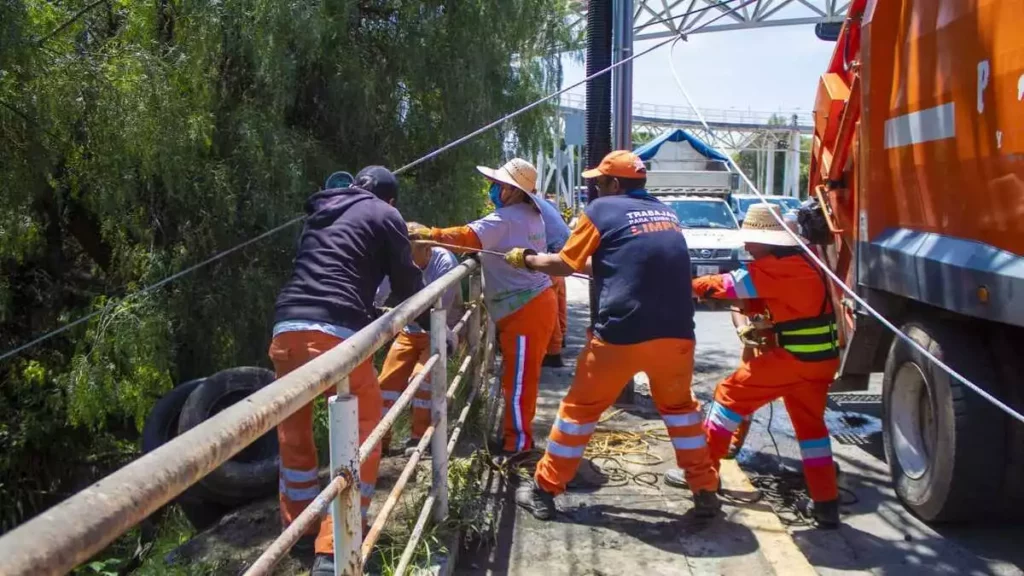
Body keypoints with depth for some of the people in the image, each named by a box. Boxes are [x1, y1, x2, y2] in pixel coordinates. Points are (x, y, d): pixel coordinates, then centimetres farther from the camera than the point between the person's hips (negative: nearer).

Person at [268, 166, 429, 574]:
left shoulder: (320, 214, 30)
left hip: (286, 329, 6)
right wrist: (435, 326, 26)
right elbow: (407, 284, 10)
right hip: (337, 334, -6)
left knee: (294, 433, 23)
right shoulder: (385, 215, 12)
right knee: (362, 438, 6)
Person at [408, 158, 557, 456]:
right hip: (534, 302, 10)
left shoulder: (506, 219, -17)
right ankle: (519, 433, 28)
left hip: (525, 309, -10)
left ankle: (518, 442, 8)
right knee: (522, 376, 17)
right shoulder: (530, 216, 13)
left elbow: (466, 237, -28)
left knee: (517, 379, -1)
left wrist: (425, 235, -27)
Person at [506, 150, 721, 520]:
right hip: (676, 334, 5)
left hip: (622, 334, -4)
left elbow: (565, 265, 7)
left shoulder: (603, 209, 2)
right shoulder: (666, 213, 18)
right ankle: (706, 492, 26)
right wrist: (592, 263, 37)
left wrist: (527, 260, 24)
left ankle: (544, 490, 22)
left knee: (580, 408, 12)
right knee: (679, 406, 25)